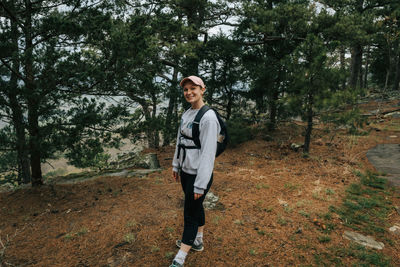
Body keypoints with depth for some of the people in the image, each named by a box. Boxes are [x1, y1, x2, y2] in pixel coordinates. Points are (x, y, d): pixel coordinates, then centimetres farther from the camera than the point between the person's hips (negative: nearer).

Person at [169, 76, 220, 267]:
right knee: (196, 207, 22)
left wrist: (200, 184, -20)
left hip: (198, 174, -8)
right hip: (185, 171, 8)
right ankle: (197, 241, 42)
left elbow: (208, 152, -21)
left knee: (190, 215, 2)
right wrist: (176, 165, 17)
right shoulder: (186, 113, 7)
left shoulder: (208, 117, -19)